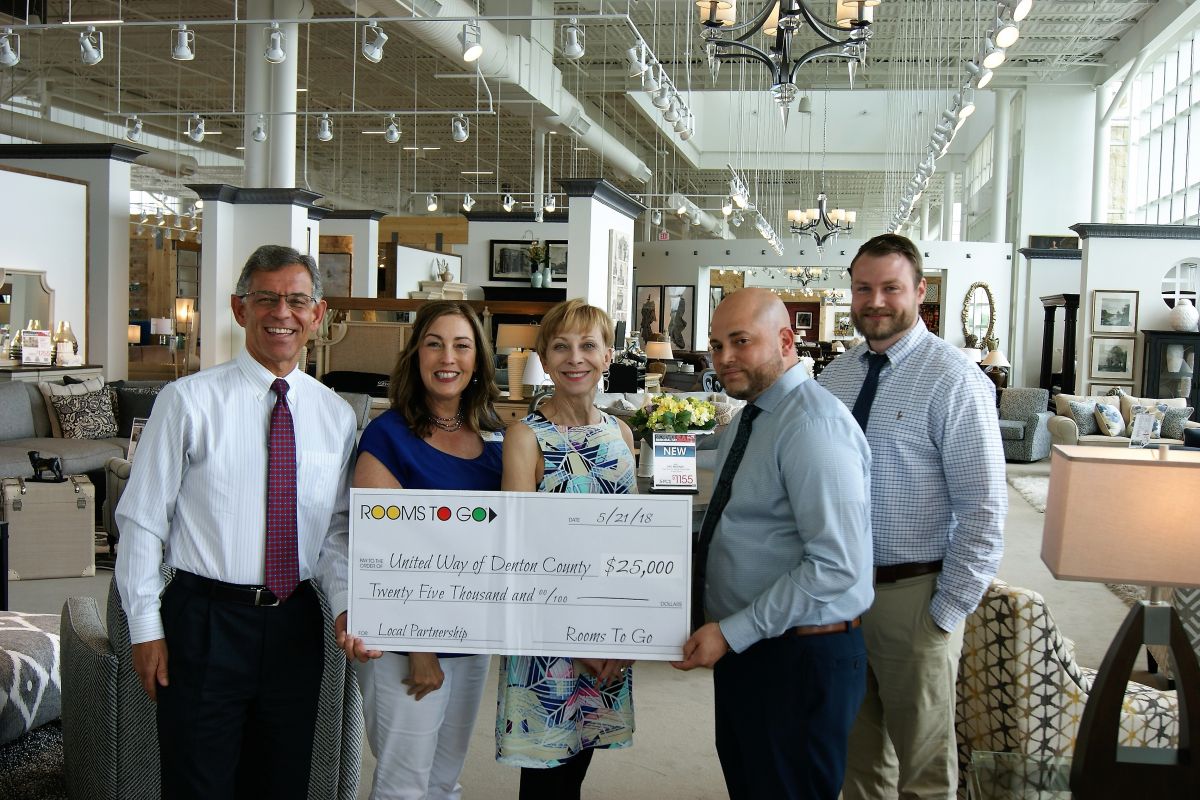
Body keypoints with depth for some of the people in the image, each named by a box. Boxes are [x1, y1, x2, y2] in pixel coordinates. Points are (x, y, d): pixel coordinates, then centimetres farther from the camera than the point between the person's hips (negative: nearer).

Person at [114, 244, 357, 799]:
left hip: (296, 625, 4)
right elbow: (142, 518, -5)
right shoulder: (189, 400, -6)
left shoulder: (336, 415, 6)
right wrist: (146, 627, -6)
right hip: (204, 622, -3)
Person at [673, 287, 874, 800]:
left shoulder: (813, 425, -21)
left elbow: (837, 565, -26)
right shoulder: (748, 416, 10)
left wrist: (732, 633, -22)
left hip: (800, 656, -9)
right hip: (742, 644, 9)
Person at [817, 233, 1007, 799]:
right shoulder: (834, 377, 6)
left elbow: (984, 508, -15)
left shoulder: (954, 381, -14)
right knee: (858, 750, 21)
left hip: (911, 596, -5)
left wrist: (947, 613, -15)